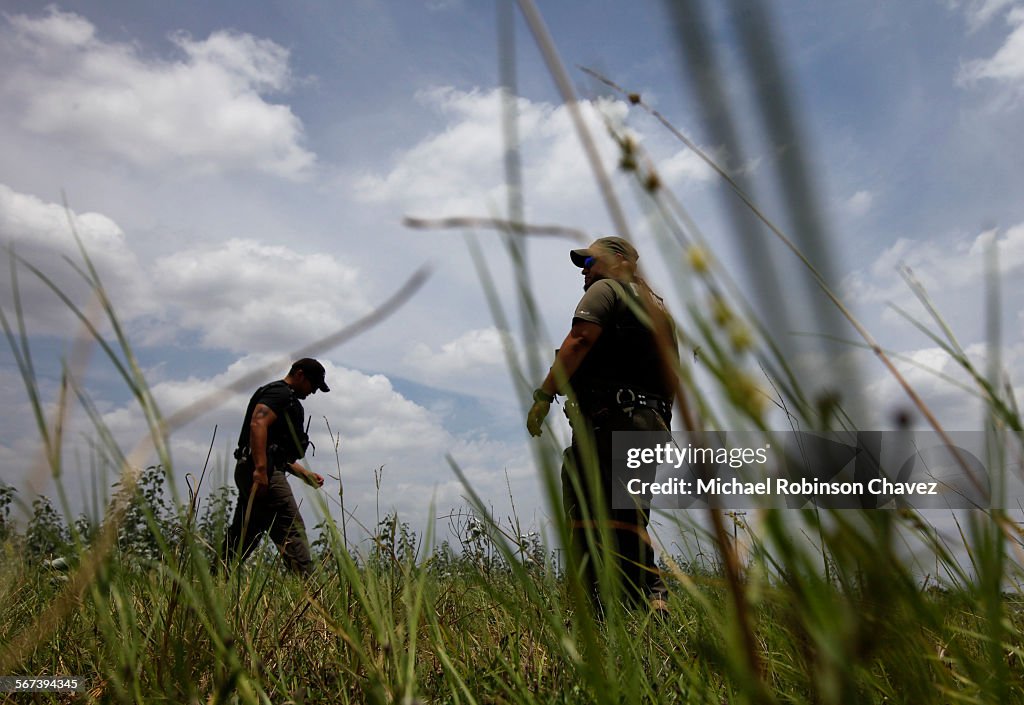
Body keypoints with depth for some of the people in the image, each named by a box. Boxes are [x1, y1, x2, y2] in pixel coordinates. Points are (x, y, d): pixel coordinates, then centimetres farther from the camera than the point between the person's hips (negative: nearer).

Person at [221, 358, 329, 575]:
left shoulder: (287, 400, 29)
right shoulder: (280, 392, -3)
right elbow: (258, 424, -21)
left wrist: (306, 475, 24)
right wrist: (261, 469, -28)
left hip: (250, 474, 11)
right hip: (262, 473, -11)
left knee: (241, 538, 11)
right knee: (292, 529, -11)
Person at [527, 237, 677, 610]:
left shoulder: (606, 289, 5)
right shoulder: (658, 306, 29)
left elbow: (579, 340, -12)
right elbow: (672, 373, 23)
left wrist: (543, 395, -13)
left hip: (607, 417, -8)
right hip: (652, 423, 8)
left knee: (590, 518, -9)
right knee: (629, 522, 11)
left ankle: (599, 606, -14)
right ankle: (651, 601, 3)